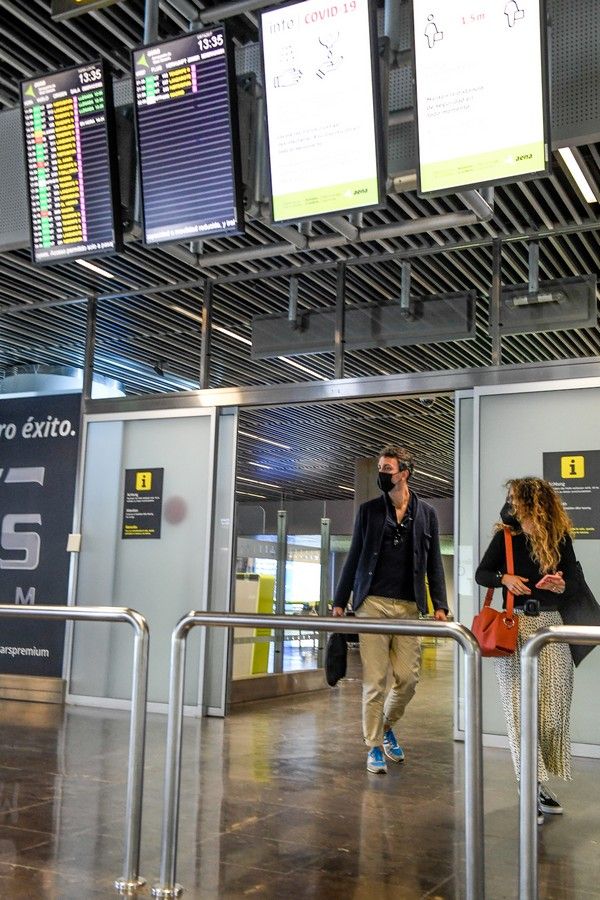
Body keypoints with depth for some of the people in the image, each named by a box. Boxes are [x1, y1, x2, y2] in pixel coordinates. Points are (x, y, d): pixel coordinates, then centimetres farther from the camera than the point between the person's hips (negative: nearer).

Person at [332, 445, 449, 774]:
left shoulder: (426, 513, 9)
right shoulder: (369, 510, 8)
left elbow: (433, 563, 11)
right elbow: (354, 558, 10)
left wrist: (439, 605, 3)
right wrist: (340, 601, 6)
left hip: (408, 607, 1)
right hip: (372, 603, -1)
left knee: (408, 678, 1)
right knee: (374, 680, -2)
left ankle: (387, 726, 28)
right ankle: (374, 747, 12)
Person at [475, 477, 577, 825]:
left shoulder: (560, 538, 1)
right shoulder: (505, 537, 1)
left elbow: (573, 577, 7)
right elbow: (481, 573, 7)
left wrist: (561, 585, -15)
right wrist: (504, 578, -13)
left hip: (550, 624, 1)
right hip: (514, 623, -1)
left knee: (552, 707, 4)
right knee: (521, 706, -4)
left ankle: (540, 782, 19)